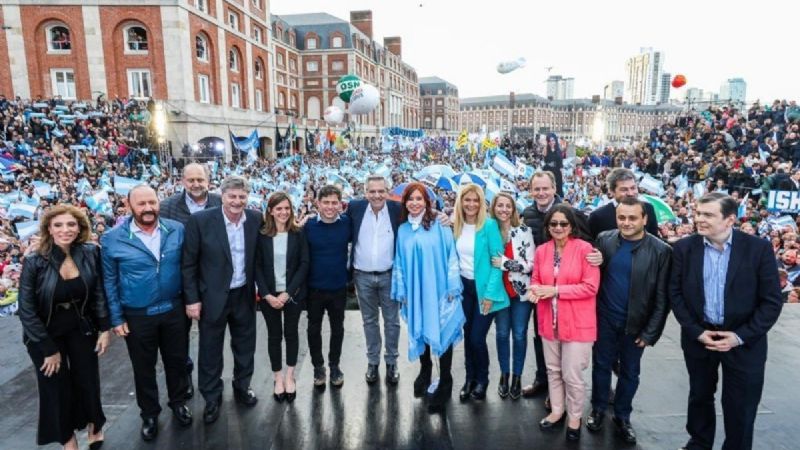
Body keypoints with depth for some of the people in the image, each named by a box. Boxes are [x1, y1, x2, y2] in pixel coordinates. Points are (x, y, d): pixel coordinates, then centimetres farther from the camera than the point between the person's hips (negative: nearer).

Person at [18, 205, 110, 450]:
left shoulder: (90, 253, -13)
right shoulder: (34, 261, -20)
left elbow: (99, 293, -2)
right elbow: (26, 310, -15)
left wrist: (104, 329, -5)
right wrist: (49, 349, -13)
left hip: (82, 328, 2)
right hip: (45, 333, -2)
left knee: (88, 381, 11)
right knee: (56, 387, 10)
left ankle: (94, 426, 38)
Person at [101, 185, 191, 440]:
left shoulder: (177, 230, -7)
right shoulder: (113, 239, -12)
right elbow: (109, 281, -5)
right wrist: (116, 318, -5)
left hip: (174, 309, 2)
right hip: (137, 315, -1)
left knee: (176, 360, 17)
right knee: (144, 368, 15)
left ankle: (178, 403, 40)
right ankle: (149, 414, 37)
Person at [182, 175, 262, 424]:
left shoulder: (255, 219, -6)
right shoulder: (200, 220, -16)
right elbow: (188, 263, -10)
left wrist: (259, 286, 6)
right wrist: (192, 298, -10)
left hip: (244, 295, 3)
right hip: (213, 296, -3)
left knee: (245, 346, 18)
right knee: (210, 350, 12)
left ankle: (242, 387, 40)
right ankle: (212, 398, 32)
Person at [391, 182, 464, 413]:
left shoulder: (440, 228, -6)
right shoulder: (402, 231, 6)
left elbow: (451, 257, -6)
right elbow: (399, 263, 8)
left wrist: (452, 288, -8)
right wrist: (401, 291, 5)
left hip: (439, 290, -3)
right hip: (415, 292, 4)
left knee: (442, 333, 2)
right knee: (419, 331, 15)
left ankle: (444, 384, 15)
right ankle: (425, 371, 38)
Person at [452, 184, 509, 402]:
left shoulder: (489, 225, -13)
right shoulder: (455, 226, 1)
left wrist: (490, 293, -16)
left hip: (484, 288, -4)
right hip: (464, 286, 4)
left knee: (477, 337, -2)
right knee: (467, 334, 11)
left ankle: (482, 380, 23)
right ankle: (470, 378, 30)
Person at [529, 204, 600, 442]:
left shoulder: (584, 248, -13)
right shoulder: (541, 250, 1)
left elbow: (591, 287, -15)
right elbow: (535, 279, 11)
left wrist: (556, 290, -20)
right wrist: (535, 289, -13)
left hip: (577, 322, -4)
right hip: (549, 320, 5)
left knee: (572, 375, 5)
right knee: (553, 370, 18)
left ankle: (575, 417, 29)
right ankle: (556, 410, 38)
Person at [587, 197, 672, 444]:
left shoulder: (661, 251, -13)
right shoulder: (603, 239, -7)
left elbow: (662, 297, -9)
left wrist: (650, 332, -8)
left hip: (636, 324, -1)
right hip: (605, 318, 1)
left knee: (630, 372, 15)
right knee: (601, 365, 16)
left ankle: (622, 416, 36)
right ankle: (598, 409, 37)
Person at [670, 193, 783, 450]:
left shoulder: (758, 248, -10)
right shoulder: (684, 248, -5)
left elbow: (772, 300, -8)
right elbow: (675, 293, -2)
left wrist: (740, 336, -14)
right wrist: (696, 331, -10)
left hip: (744, 341, -2)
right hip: (698, 337, 2)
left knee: (741, 406, 10)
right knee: (700, 396, 18)